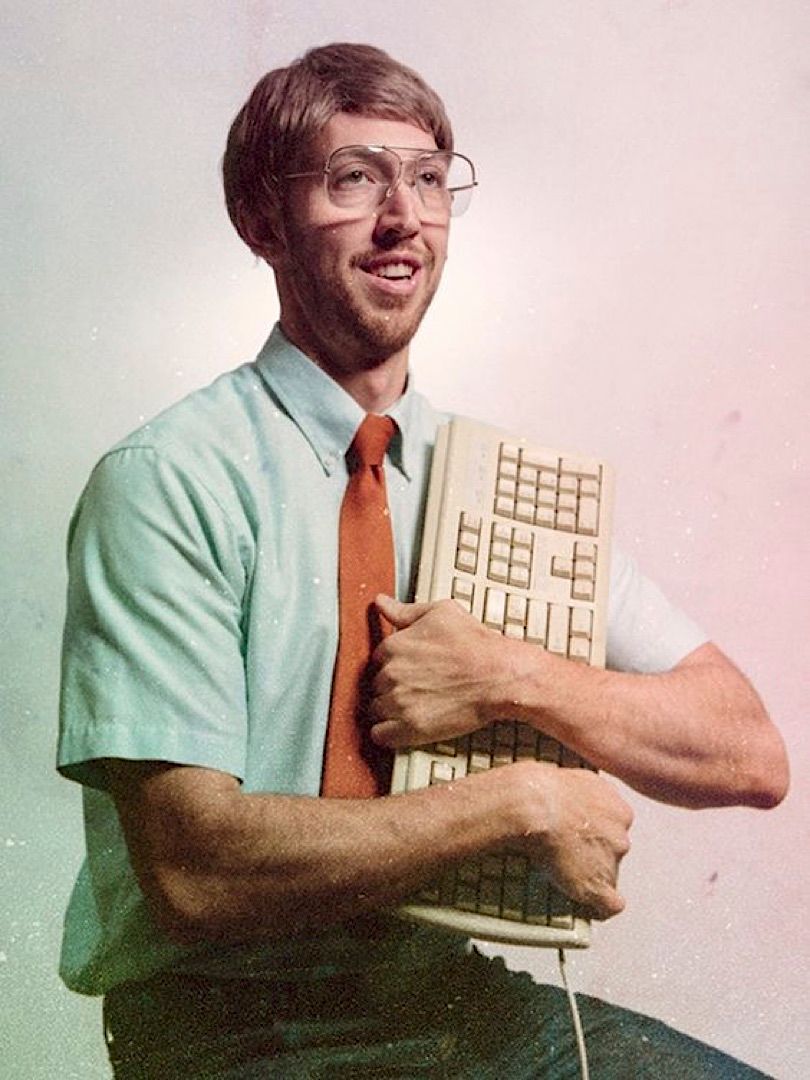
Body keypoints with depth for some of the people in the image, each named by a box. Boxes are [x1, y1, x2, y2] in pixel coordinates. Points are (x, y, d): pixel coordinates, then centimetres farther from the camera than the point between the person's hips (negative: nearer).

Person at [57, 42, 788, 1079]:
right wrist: (521, 801, -17)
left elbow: (748, 756, -1)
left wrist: (509, 677, -17)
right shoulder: (167, 481, -12)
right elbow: (194, 871, -19)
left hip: (457, 991, 3)